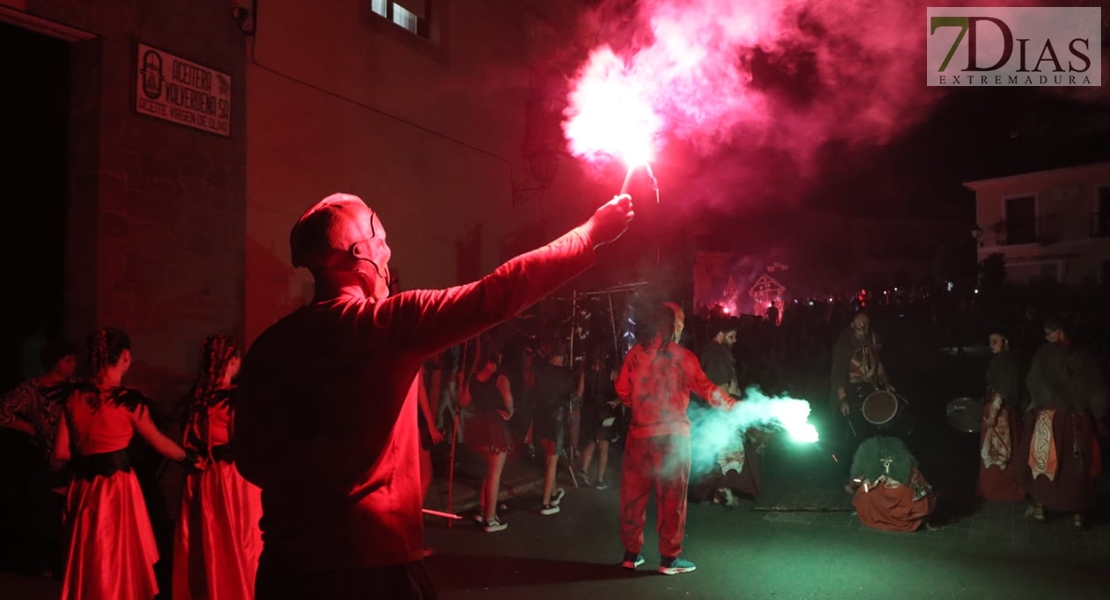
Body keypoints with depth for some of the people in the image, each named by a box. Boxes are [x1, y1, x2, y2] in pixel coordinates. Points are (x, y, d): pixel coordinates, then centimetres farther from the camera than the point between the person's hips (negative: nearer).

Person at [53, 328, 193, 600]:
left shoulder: (74, 397, 2)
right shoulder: (128, 401, -11)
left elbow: (61, 451, 7)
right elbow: (160, 443, 0)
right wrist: (189, 458, 16)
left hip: (83, 488, 5)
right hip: (117, 488, -5)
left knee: (88, 565, 17)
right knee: (118, 566, 5)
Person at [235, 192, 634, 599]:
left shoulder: (270, 344, 1)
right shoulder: (385, 322, -14)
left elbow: (251, 460, 7)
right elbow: (495, 296, -13)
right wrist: (591, 234, -2)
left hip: (287, 558, 6)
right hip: (370, 557, -5)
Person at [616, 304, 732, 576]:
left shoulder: (634, 354, 0)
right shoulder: (681, 356, -6)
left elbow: (622, 392, 2)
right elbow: (704, 387, -6)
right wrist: (731, 404, 5)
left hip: (640, 433, 3)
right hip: (672, 433, -2)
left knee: (634, 493, 11)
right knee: (671, 496, 5)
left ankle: (631, 553, 17)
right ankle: (670, 558, 10)